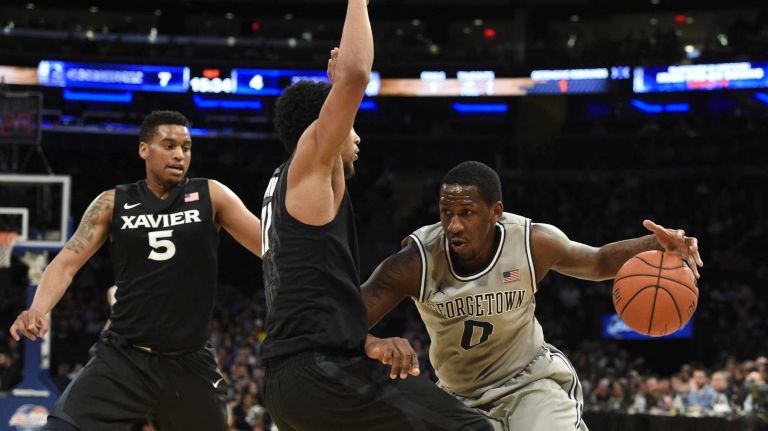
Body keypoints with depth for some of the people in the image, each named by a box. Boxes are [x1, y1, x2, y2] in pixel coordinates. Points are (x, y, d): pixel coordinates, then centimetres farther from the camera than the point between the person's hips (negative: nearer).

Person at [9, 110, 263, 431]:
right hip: (122, 356, 0)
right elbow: (67, 262, -1)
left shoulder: (210, 196, 2)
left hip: (189, 364, 1)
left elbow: (270, 245, -1)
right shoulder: (113, 203, 3)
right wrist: (37, 310, -20)